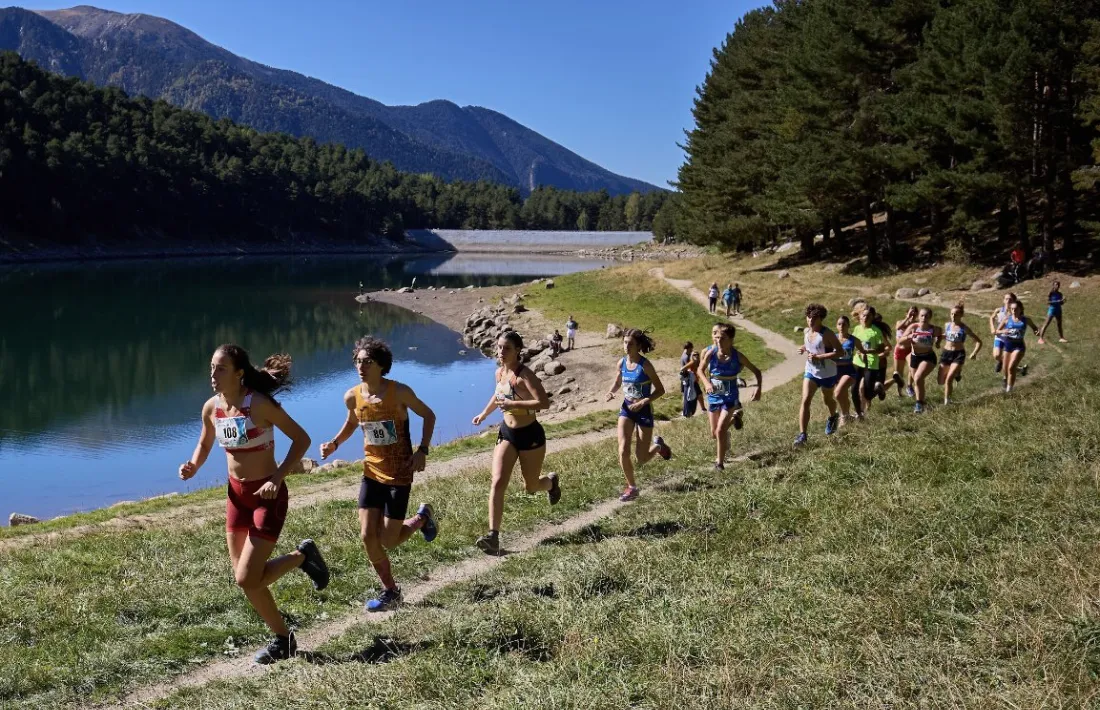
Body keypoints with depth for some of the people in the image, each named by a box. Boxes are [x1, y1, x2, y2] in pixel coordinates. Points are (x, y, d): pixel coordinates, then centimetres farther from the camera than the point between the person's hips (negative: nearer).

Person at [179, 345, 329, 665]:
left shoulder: (260, 404, -20)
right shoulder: (211, 407, -2)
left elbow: (302, 439, -15)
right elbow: (205, 444, 15)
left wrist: (278, 478, -24)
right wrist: (193, 466, -6)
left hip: (267, 495, -6)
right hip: (237, 494, 7)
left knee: (247, 580, -11)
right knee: (246, 578, 9)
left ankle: (301, 556, 14)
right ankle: (283, 639, 28)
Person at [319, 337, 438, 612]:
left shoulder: (399, 392, -17)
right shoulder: (352, 397, -5)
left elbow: (428, 415, -2)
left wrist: (422, 450, -13)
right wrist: (334, 443, -1)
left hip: (399, 475, -4)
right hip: (371, 473, 4)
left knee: (388, 541, -3)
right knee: (367, 536, -2)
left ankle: (422, 517, 28)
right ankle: (390, 591, 18)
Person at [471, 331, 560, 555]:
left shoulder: (525, 375, -20)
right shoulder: (500, 373, 2)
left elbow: (544, 402, -31)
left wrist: (513, 404, -33)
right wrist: (484, 414, 28)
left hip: (530, 435, -5)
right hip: (506, 434, 5)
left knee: (531, 487, 12)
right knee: (497, 484, -12)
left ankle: (551, 482, 49)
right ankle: (493, 536, -17)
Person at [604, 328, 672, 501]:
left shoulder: (645, 365, -18)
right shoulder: (622, 362, -3)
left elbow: (660, 389, -13)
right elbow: (617, 383, 14)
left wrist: (643, 402, -25)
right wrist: (611, 392, -9)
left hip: (644, 411, -4)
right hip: (626, 409, 4)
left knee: (641, 459, 3)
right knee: (623, 451, -13)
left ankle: (658, 445, 37)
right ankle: (631, 487, 5)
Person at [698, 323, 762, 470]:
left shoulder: (737, 356, -15)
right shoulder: (710, 353, -12)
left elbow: (756, 371, -3)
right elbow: (701, 370, 2)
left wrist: (758, 389, -16)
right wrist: (706, 383, -16)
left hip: (730, 397, -3)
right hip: (713, 396, 3)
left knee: (720, 430, -16)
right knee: (714, 434, 13)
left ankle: (720, 462, 2)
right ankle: (734, 417, 44)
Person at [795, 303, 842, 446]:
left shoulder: (827, 334, -23)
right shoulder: (806, 331, -2)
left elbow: (840, 351, -27)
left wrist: (818, 356, -30)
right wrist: (803, 349, -7)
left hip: (827, 374, -4)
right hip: (811, 371, 4)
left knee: (827, 399, 19)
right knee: (805, 400, -12)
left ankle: (833, 417, 55)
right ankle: (802, 434, -14)